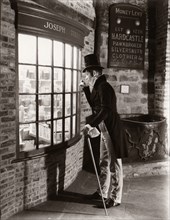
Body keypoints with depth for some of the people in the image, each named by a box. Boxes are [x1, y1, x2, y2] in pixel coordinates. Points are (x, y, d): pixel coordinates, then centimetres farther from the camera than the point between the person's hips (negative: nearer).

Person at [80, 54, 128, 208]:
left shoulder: (104, 87, -17)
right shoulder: (97, 87, 12)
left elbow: (105, 110, -27)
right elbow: (94, 106, 19)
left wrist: (91, 125, -32)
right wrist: (86, 89, 12)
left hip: (112, 131, -10)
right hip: (105, 131, 10)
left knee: (114, 166, 1)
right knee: (104, 164, 18)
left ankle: (115, 198, 13)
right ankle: (102, 193, 31)